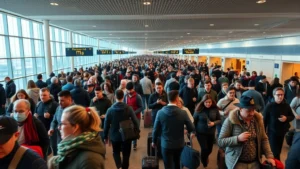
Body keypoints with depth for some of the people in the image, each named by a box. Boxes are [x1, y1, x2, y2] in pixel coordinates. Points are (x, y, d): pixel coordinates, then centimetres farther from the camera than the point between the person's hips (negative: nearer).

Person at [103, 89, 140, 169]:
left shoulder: (110, 110, -10)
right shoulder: (129, 108, -11)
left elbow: (106, 125, -5)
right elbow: (136, 122, -10)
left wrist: (105, 136, 7)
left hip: (115, 136, 1)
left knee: (116, 152, 22)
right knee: (126, 154, 16)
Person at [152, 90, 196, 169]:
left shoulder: (160, 112, -14)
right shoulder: (183, 113, -15)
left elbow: (156, 129, -6)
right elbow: (191, 128, -5)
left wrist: (154, 141, 11)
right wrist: (192, 132, 19)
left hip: (166, 144, -1)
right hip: (179, 144, 2)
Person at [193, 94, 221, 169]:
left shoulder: (215, 109, -10)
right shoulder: (199, 109, -14)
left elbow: (219, 120, 0)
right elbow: (194, 121, -4)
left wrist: (214, 123, -20)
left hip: (211, 133, 3)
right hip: (201, 133, -3)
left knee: (209, 149, 17)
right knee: (204, 149, -5)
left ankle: (205, 157, 55)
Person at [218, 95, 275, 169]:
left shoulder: (258, 119, -3)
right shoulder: (230, 121, -16)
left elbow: (264, 139, 7)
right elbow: (220, 142, -15)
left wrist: (269, 156, -4)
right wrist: (237, 138, -26)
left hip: (255, 162, 4)